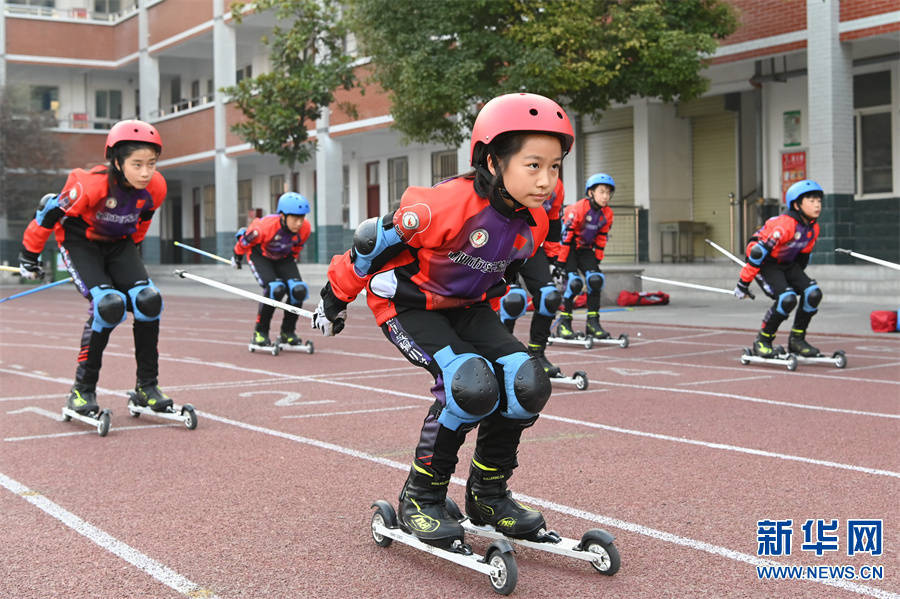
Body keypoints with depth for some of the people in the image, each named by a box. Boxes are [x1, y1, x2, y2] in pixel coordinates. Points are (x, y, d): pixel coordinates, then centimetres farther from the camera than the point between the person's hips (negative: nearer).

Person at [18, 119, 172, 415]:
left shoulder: (155, 187, -17)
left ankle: (147, 386, -2)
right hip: (80, 242, -5)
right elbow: (51, 213, -19)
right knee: (109, 304, -25)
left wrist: (132, 247, 21)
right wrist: (29, 255, -7)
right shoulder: (92, 185, -33)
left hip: (118, 243, 5)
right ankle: (82, 389, -10)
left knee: (148, 300, -16)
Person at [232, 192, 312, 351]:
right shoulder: (265, 226, -38)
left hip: (283, 257, 4)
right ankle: (260, 333, -9)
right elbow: (246, 240, -16)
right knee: (275, 289, -28)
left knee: (298, 290, -18)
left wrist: (292, 260, 18)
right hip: (259, 255, -4)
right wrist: (237, 257, 2)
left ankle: (287, 333, 2)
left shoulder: (305, 228, -24)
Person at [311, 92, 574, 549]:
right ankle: (421, 497, -7)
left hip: (465, 307, 7)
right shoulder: (450, 204, -32)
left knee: (527, 382, -15)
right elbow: (377, 240, -20)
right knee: (472, 384, -29)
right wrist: (336, 298, -8)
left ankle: (487, 494, 7)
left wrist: (486, 314, 25)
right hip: (407, 306, -6)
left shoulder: (534, 221, -9)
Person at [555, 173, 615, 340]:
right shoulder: (577, 209, -23)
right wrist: (561, 262, -20)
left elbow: (601, 238, 8)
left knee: (596, 279, -14)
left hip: (586, 249, 6)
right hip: (569, 248, -6)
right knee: (574, 282, -21)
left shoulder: (607, 214, -3)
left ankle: (593, 323, -3)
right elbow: (565, 235, -21)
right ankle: (564, 323, -7)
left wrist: (597, 260, 5)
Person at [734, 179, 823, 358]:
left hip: (787, 264, 8)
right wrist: (743, 283, -22)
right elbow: (758, 252, -26)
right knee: (788, 299, -27)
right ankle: (762, 340, -8)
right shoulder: (784, 225, -28)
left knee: (813, 293, -12)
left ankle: (797, 340, 4)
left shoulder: (813, 229, -2)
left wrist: (798, 279, 22)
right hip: (766, 264, -8)